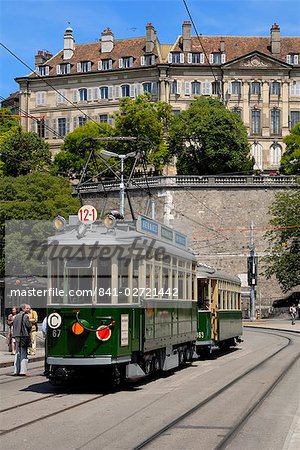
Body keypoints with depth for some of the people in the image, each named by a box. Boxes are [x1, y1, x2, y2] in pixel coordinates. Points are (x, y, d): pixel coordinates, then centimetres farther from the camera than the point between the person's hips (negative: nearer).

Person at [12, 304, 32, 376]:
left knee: (17, 353, 11)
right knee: (23, 354, -3)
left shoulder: (16, 316, 14)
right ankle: (22, 371, -7)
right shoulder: (25, 316, -9)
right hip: (24, 335, -7)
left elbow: (14, 326, 14)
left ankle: (16, 370, 10)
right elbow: (29, 326, -14)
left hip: (17, 336, 7)